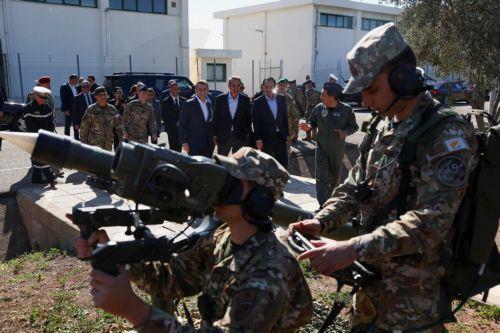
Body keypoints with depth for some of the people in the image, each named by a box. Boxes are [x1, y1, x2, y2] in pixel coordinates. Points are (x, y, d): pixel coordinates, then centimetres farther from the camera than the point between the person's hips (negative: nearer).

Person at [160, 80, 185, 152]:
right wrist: (175, 123, -11)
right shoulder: (165, 101, 0)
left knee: (179, 147, 5)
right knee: (173, 148, -6)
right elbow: (164, 116, -4)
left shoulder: (183, 100, 10)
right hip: (171, 128, -3)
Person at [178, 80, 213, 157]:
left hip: (208, 145, 6)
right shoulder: (188, 104, -6)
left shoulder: (209, 104, 13)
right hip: (194, 145, -6)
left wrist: (212, 140, 10)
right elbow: (182, 124, -7)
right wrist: (183, 142, -12)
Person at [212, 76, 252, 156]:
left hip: (240, 137, 0)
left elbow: (249, 118, 7)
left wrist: (247, 134, 2)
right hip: (223, 136, 0)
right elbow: (215, 118, 3)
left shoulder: (245, 100, 2)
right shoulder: (220, 99, 0)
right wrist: (215, 135, 0)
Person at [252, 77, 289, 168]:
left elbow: (285, 117, 10)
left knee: (284, 163, 8)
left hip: (281, 137, 4)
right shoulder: (258, 102, -4)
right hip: (267, 138, -3)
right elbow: (256, 123, -6)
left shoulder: (281, 99, 6)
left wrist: (286, 134, 5)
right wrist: (258, 139, -10)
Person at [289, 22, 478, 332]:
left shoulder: (448, 134, -20)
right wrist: (320, 222, -10)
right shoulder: (382, 129, 5)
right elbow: (354, 189, 8)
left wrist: (353, 249, -35)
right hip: (372, 275, 7)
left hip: (414, 291, -7)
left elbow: (431, 221, -29)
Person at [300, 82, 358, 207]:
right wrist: (309, 127, -14)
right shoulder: (319, 108, -4)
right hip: (321, 148, 0)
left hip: (337, 150, 0)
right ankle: (323, 205, -3)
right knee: (322, 178, -7)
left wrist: (345, 132, -21)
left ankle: (330, 198, 44)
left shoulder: (346, 109, -9)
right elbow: (313, 122, 8)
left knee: (335, 177, 19)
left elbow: (354, 127, -2)